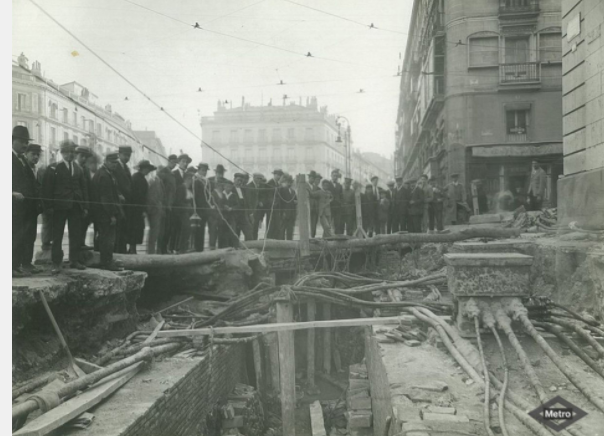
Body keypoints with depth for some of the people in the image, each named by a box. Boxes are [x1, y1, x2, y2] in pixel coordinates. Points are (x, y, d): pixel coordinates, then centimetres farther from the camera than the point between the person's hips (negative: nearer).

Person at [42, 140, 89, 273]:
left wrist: (85, 206, 6)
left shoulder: (79, 169, 13)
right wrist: (49, 206, -10)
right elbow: (47, 189, -3)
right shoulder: (54, 169, 0)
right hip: (60, 206, -4)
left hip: (76, 207, 4)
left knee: (76, 235, 6)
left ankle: (74, 260, 16)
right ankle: (56, 263, 6)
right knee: (57, 236, 1)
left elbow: (83, 188, 13)